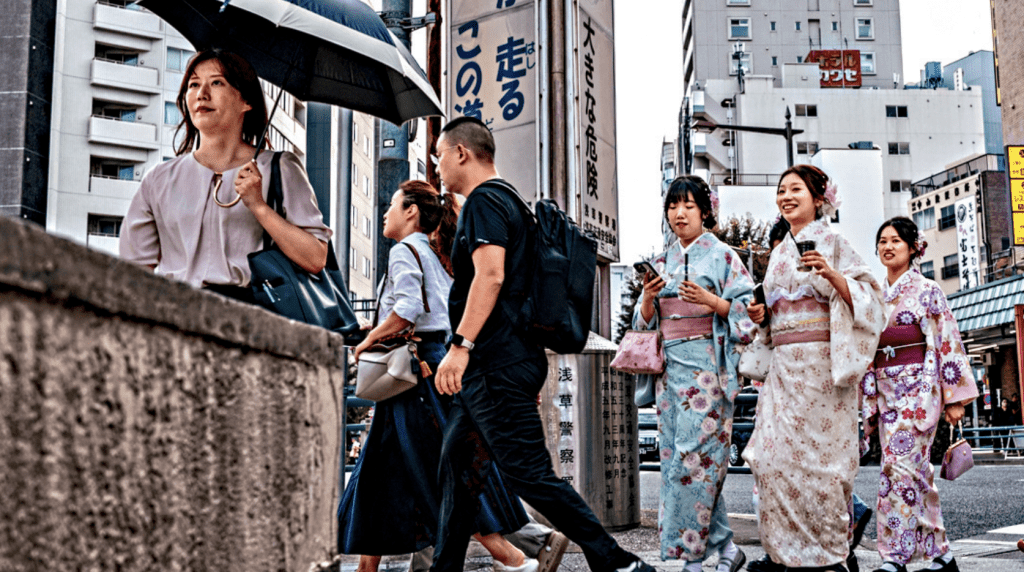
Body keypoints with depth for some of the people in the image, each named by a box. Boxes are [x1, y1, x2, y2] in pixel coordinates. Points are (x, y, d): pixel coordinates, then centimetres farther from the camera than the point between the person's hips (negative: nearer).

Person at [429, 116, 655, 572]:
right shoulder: (507, 202, 23)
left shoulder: (483, 201, -7)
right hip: (495, 364, 11)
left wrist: (460, 345, -26)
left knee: (528, 473, -10)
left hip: (497, 364, -11)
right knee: (455, 463, 13)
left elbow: (490, 275, -22)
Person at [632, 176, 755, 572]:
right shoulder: (661, 262, 16)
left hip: (707, 364, -6)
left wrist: (711, 300, -17)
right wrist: (649, 298, -4)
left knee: (695, 454, -9)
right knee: (674, 453, 3)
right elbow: (645, 323, 16)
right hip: (669, 367, 6)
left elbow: (748, 311, -3)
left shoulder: (722, 256, 1)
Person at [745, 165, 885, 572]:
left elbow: (866, 296, -6)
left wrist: (831, 273, -21)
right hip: (783, 365, 6)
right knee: (774, 454, 0)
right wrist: (759, 314, 8)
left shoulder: (831, 243, 2)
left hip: (820, 363, -6)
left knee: (818, 451, -6)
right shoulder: (780, 252, 21)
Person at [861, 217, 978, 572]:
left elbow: (948, 343, -4)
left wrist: (954, 398, -8)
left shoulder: (927, 291, -2)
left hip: (917, 388, -6)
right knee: (916, 473, 8)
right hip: (885, 389, 6)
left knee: (900, 466, -14)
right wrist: (869, 397, 15)